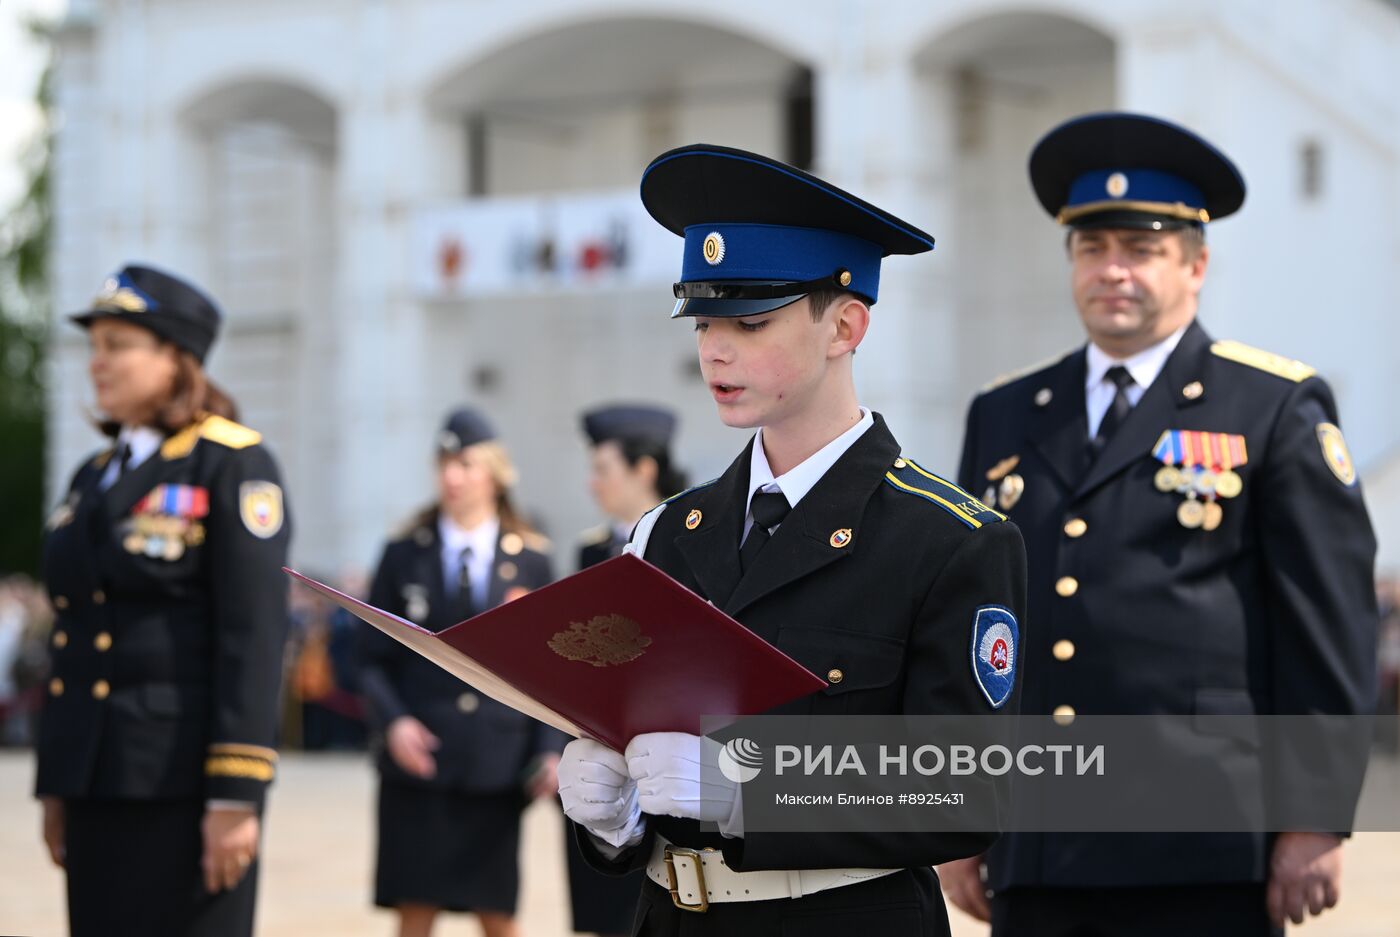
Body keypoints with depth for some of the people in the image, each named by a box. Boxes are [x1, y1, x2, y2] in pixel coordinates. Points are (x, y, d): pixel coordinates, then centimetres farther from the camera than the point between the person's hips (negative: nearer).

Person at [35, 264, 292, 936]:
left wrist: (236, 795, -18)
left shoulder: (234, 466, -6)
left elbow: (254, 638, -13)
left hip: (182, 786, -7)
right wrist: (55, 783, 17)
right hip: (98, 786, 7)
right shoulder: (93, 478, 17)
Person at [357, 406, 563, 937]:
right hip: (418, 765, 0)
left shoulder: (531, 561, 6)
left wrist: (550, 749, -6)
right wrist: (392, 722, -12)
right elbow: (374, 659, 5)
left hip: (498, 767, 0)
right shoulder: (404, 555, 5)